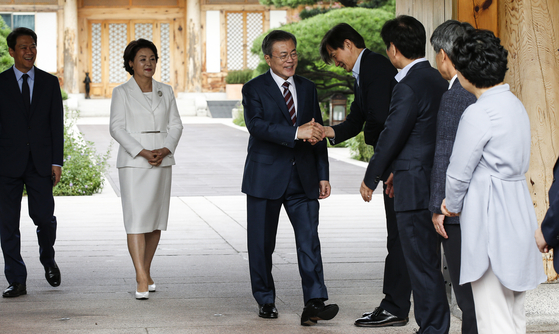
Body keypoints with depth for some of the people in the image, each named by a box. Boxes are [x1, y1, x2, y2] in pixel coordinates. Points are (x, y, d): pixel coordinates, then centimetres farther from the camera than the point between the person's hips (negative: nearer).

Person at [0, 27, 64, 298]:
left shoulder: (50, 83, 8)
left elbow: (57, 124, 7)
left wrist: (57, 162, -1)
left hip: (41, 163, 1)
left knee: (45, 218, -3)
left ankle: (48, 260, 27)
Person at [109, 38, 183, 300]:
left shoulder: (165, 92, 13)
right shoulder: (121, 92, 2)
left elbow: (175, 124, 10)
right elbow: (117, 127, -5)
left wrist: (165, 149, -9)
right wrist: (142, 152, -16)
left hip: (162, 162, 4)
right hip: (133, 162, -4)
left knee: (157, 220, 6)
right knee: (136, 219, -11)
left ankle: (145, 271, 20)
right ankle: (142, 280, -15)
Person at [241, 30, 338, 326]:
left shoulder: (308, 89, 12)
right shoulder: (254, 89, -2)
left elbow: (317, 134, 15)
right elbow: (256, 125, -20)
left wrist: (323, 175, 11)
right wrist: (296, 132, -29)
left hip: (302, 178, 3)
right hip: (266, 177, -3)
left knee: (309, 238, -8)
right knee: (262, 243, 5)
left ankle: (314, 303, -13)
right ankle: (265, 300, 19)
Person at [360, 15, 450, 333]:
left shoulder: (409, 87, -18)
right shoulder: (437, 79, 11)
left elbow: (391, 137, -15)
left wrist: (370, 180, -2)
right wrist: (399, 171, 25)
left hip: (415, 188, -9)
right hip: (434, 182, 9)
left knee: (424, 264, -2)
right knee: (427, 261, 15)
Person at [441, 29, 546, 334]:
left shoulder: (479, 114, -17)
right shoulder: (515, 105, 11)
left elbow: (459, 173, -11)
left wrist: (452, 205, 11)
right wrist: (455, 203, 18)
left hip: (490, 218, -9)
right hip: (518, 213, 9)